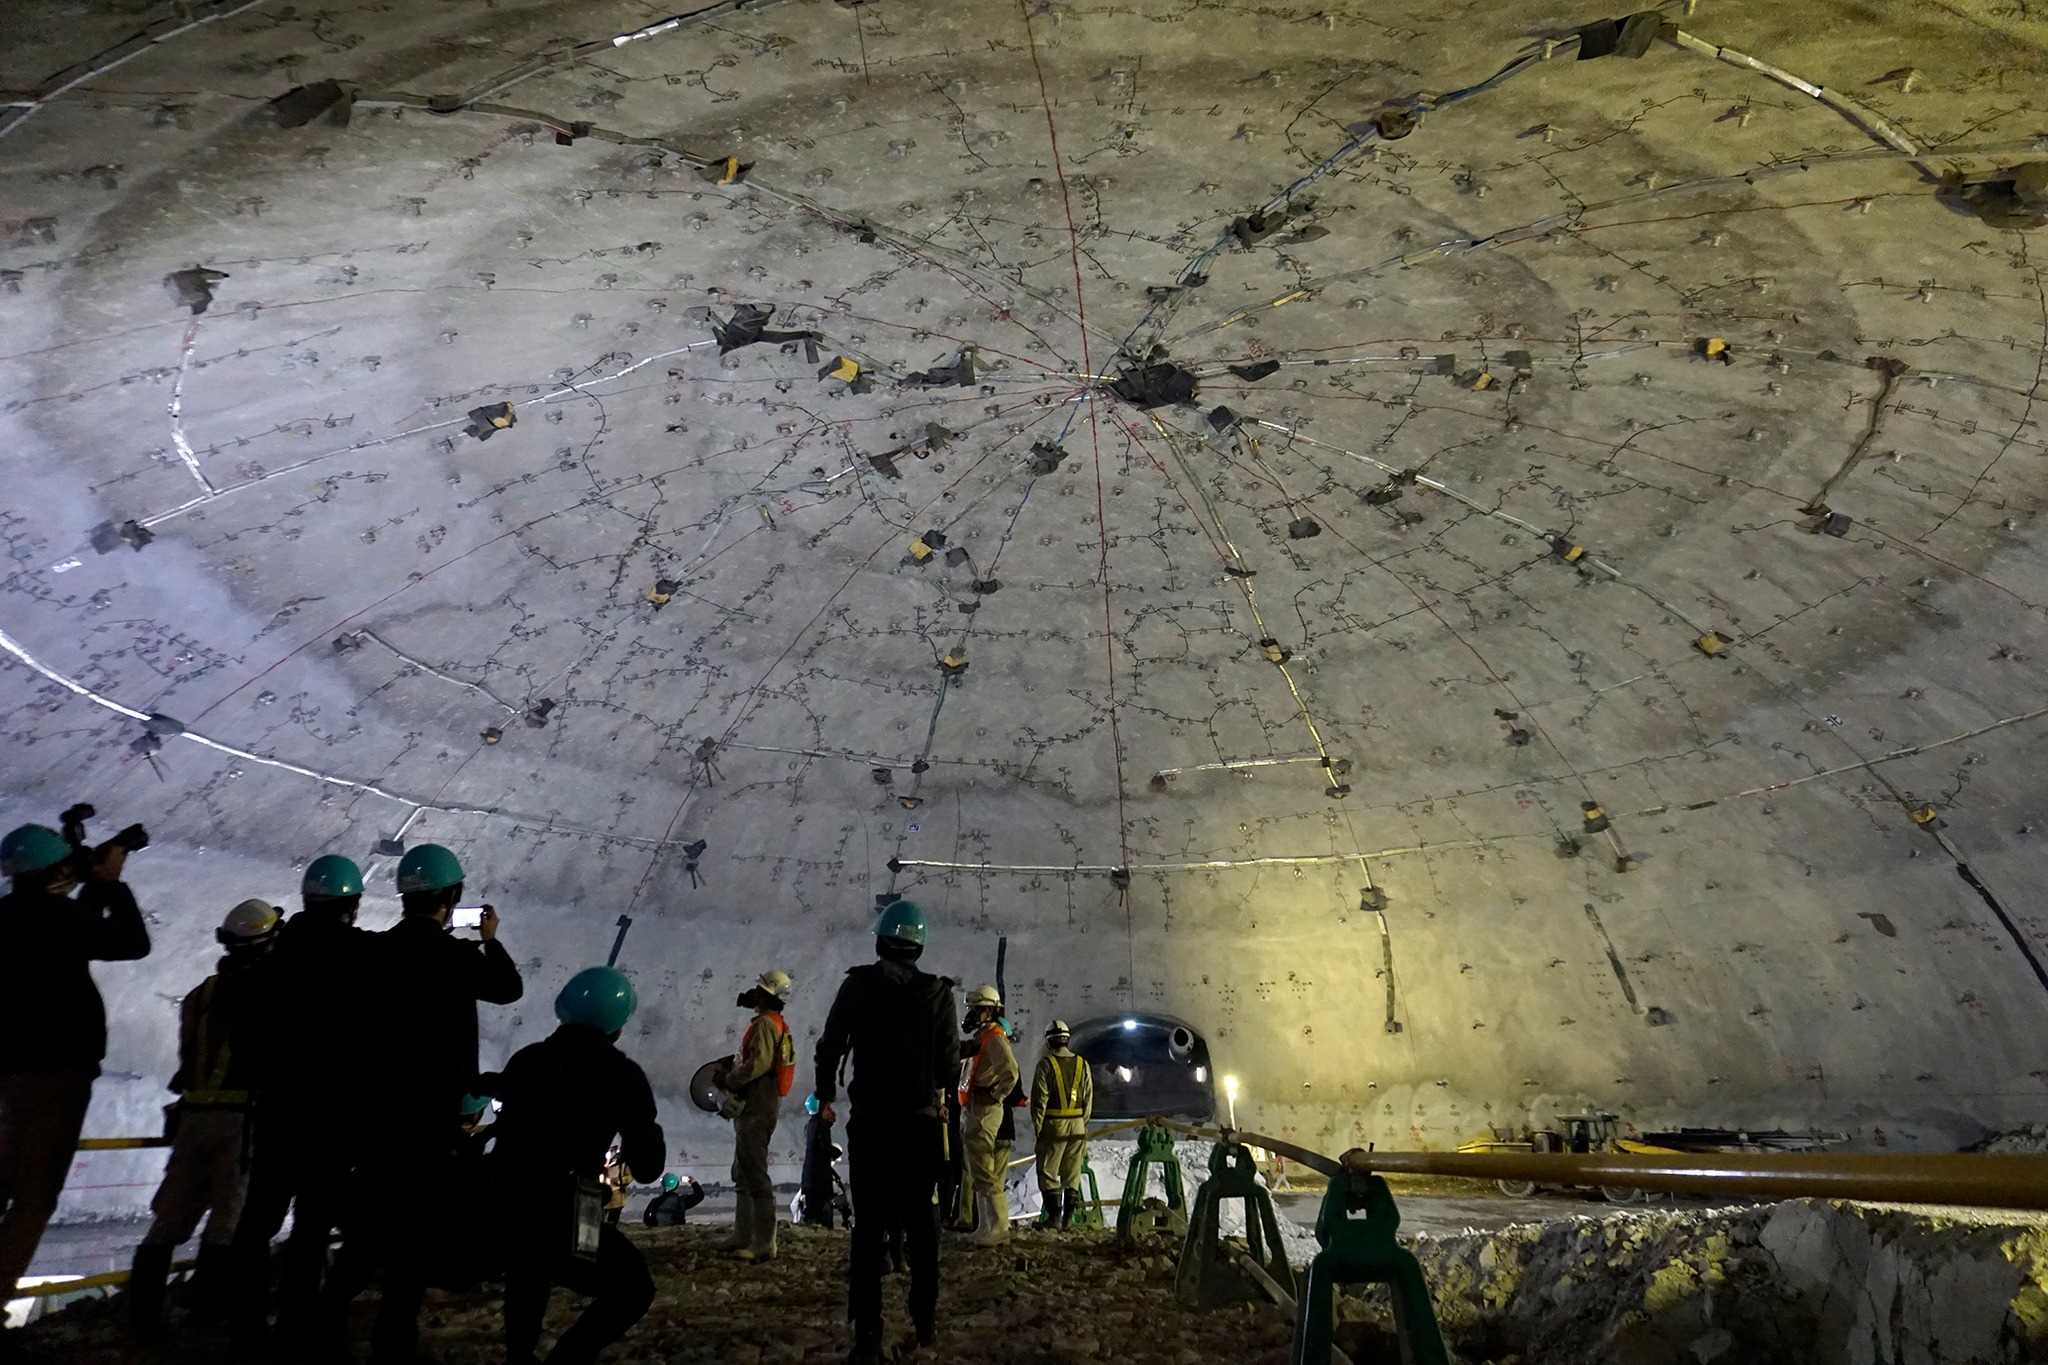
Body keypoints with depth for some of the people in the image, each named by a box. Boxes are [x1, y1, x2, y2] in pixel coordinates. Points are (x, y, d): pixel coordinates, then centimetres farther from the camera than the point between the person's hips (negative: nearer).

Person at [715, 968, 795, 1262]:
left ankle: (765, 1244, -6)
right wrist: (733, 1074, 11)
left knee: (755, 1174, -9)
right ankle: (743, 1236, 26)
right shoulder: (778, 1026, 17)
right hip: (757, 1105, 11)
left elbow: (759, 1063, -25)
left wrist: (729, 1079, -12)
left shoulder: (765, 1023, -14)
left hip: (756, 1106, -11)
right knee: (743, 1173, 18)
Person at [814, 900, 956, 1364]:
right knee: (921, 1219, 14)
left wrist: (825, 1096, 14)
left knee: (868, 1224, 5)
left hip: (869, 1118, -1)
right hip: (919, 1118, 1)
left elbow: (830, 1046, -2)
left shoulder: (857, 984, -5)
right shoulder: (938, 991, -5)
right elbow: (947, 1061, -2)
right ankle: (924, 1319, 22)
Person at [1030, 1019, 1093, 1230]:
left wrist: (1037, 1125, -2)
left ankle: (1054, 1215, 3)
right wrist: (1083, 1123, 15)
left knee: (1048, 1172, 5)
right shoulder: (1082, 1064, 5)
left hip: (1053, 1125, -4)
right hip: (1077, 1126, 5)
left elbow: (1039, 1098, -10)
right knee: (1072, 1174, 12)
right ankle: (1069, 1216, 14)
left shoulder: (1046, 1064, -9)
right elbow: (1088, 1099, 8)